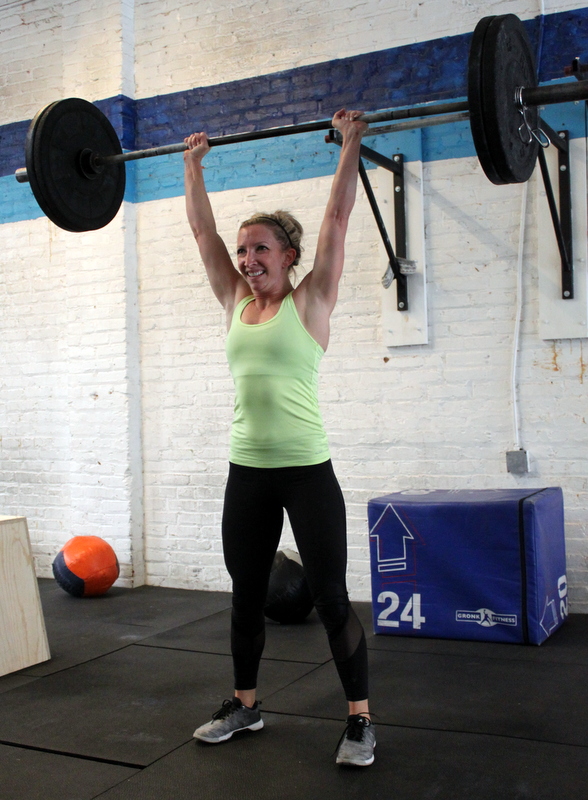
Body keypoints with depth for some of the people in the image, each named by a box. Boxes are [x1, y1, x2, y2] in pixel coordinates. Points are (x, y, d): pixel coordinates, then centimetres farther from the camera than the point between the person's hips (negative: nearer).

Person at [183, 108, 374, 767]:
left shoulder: (310, 301, -3)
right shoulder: (236, 302, 10)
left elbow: (337, 217, -5)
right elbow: (201, 229, 16)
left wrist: (350, 144, -2)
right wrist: (193, 165, 21)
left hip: (305, 470, -5)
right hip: (246, 472, 6)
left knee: (331, 600, 1)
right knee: (246, 596, 16)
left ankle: (360, 720, 15)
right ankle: (244, 705, 34)